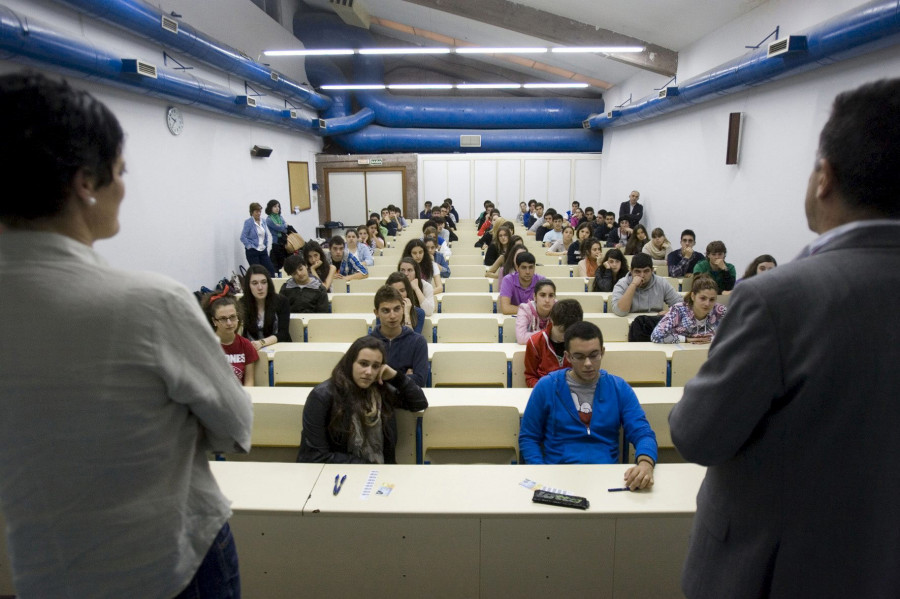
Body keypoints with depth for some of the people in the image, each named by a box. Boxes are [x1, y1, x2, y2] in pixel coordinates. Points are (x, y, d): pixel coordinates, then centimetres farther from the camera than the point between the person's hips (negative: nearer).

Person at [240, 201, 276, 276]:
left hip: (263, 250, 6)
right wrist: (250, 246, -13)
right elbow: (243, 237, -12)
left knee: (271, 270, 0)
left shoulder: (263, 222, 10)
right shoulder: (248, 222, -9)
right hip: (252, 252, -6)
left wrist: (266, 245, 13)